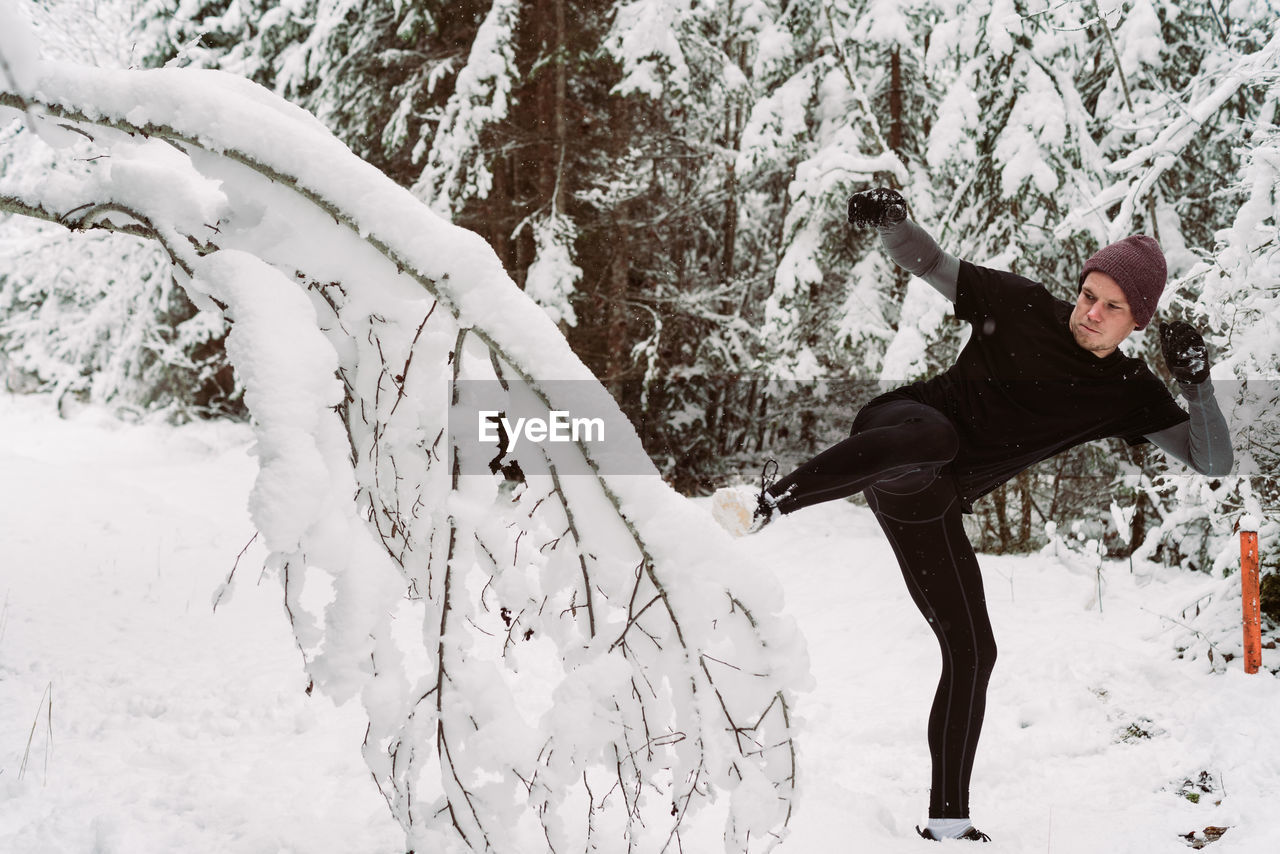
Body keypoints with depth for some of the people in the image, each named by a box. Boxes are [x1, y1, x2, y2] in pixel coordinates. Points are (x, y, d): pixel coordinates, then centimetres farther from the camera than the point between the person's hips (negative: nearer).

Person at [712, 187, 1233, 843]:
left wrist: (1198, 383, -19)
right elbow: (930, 262, 3)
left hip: (928, 506, 4)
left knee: (972, 654, 3)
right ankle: (767, 501, -42)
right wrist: (890, 219, -20)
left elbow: (1214, 461, -2)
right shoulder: (1021, 307, -5)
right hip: (896, 431, -4)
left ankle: (947, 819, 17)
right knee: (936, 434, -43)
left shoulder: (1129, 394, 2)